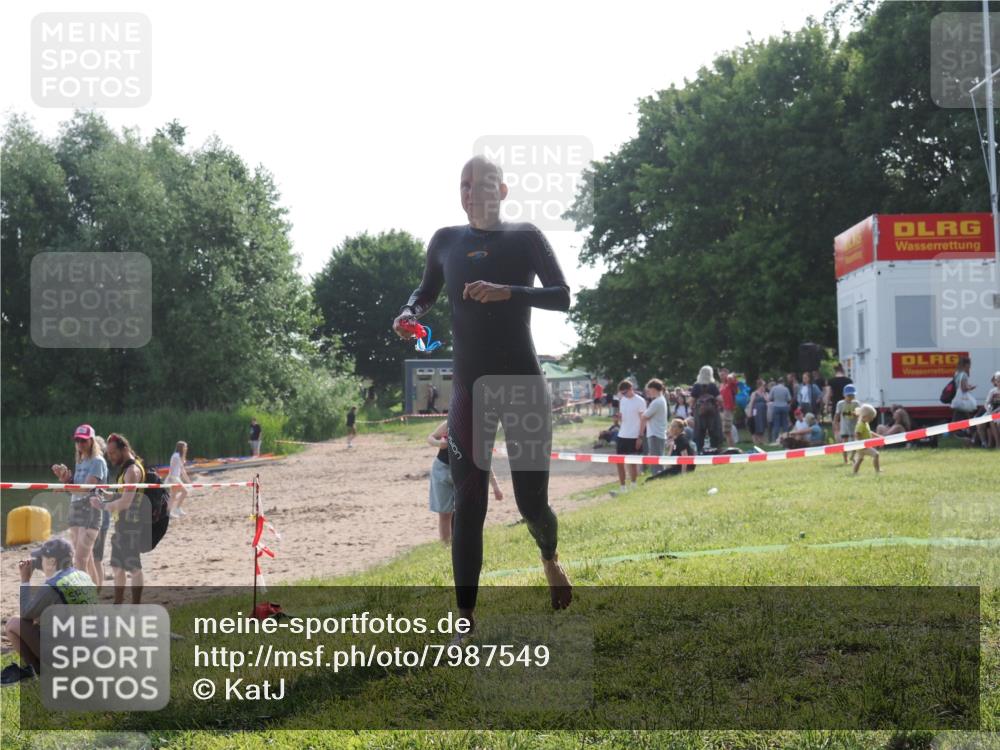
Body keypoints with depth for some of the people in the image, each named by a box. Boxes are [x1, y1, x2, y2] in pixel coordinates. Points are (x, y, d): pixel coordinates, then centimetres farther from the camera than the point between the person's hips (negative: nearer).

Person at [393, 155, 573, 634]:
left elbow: (563, 296, -8)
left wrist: (507, 292, -23)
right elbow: (427, 291, 22)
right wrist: (409, 312, 0)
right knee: (468, 504, -5)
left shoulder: (526, 238, 0)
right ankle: (465, 616, -3)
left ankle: (549, 558, 38)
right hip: (469, 390, 2)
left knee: (532, 501, 2)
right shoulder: (446, 241, 8)